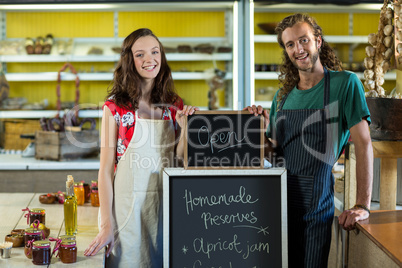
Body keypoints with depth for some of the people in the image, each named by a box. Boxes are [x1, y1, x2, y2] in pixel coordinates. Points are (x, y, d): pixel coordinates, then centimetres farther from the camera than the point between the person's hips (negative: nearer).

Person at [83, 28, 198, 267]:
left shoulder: (175, 106, 5)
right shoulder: (115, 106, -5)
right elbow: (106, 169, -6)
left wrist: (185, 128, -10)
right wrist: (106, 225, -10)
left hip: (165, 202, 3)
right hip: (127, 203, -3)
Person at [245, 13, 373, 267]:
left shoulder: (345, 84, -6)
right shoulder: (283, 95, 10)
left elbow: (363, 144, -11)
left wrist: (363, 205, -18)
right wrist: (263, 132, -7)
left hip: (317, 205, -4)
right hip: (278, 200, 5)